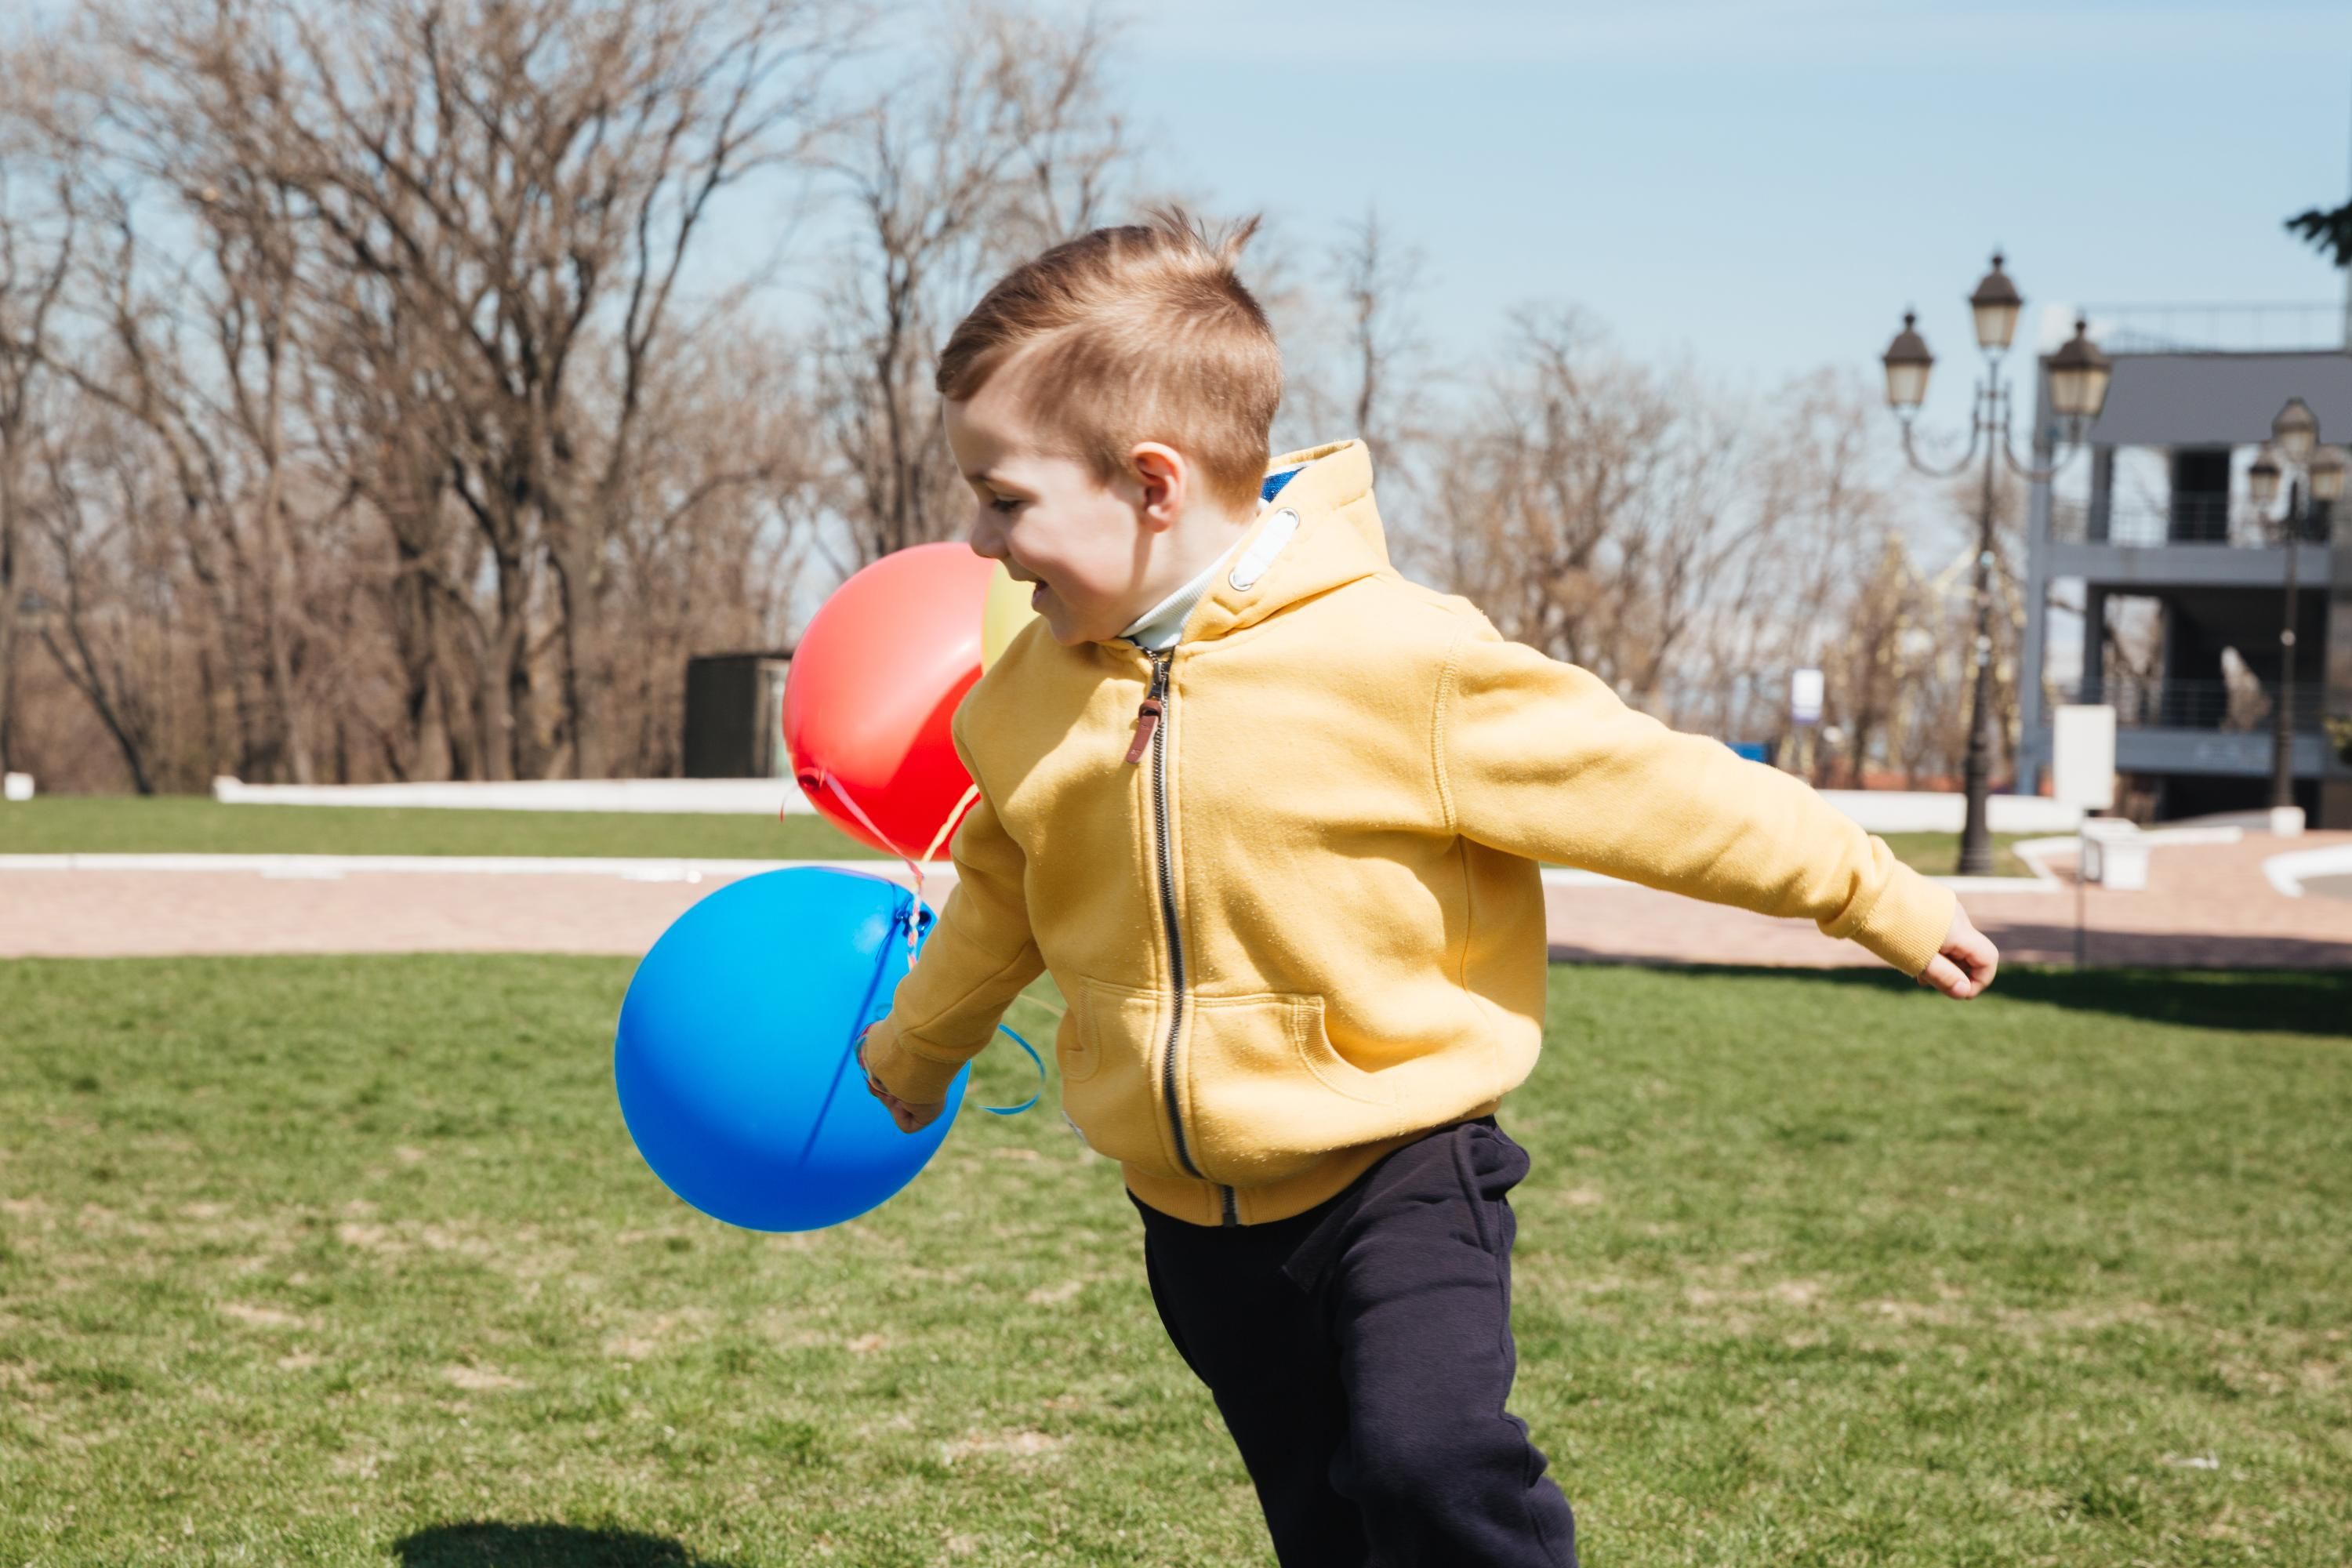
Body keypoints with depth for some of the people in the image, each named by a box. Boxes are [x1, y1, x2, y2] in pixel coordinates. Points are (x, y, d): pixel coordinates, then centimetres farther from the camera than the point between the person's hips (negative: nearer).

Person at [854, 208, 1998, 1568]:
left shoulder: (1394, 657, -20)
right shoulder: (1033, 699, -1)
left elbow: (1644, 786, -12)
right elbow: (1003, 888, 20)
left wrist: (1877, 895, -8)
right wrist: (916, 1044, 37)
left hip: (1395, 1174, -5)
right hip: (1194, 1210, 5)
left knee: (1427, 1457, -26)